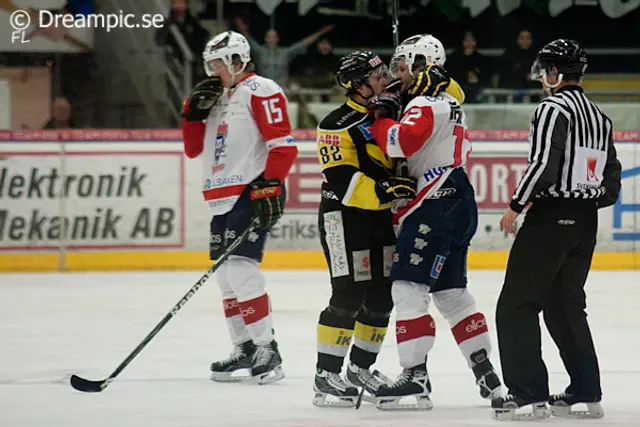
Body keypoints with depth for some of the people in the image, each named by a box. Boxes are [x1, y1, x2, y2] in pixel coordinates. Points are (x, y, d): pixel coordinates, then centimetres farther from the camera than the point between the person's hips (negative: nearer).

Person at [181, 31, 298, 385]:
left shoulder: (259, 90, -8)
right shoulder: (216, 97, 20)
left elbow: (283, 145, -15)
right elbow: (194, 149, 22)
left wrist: (269, 188, -22)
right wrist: (194, 111, 8)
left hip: (253, 194, -10)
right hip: (222, 199, 10)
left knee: (241, 268, -18)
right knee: (226, 274, 10)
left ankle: (267, 351, -17)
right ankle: (245, 348, 19)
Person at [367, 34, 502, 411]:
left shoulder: (428, 105, -11)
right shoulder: (450, 104, 23)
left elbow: (399, 143, -25)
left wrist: (383, 117, -8)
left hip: (435, 209, -11)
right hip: (457, 206, 11)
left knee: (408, 288, -13)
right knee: (452, 293, 13)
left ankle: (415, 378, -19)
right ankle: (487, 376, 13)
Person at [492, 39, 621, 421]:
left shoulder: (554, 108, -11)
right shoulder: (600, 119, 15)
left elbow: (544, 164, -22)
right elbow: (611, 187, 15)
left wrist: (516, 206, -12)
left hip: (551, 218, -8)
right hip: (586, 223, 8)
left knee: (517, 305, -3)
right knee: (566, 305, 18)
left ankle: (529, 394, -9)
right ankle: (587, 394, 15)